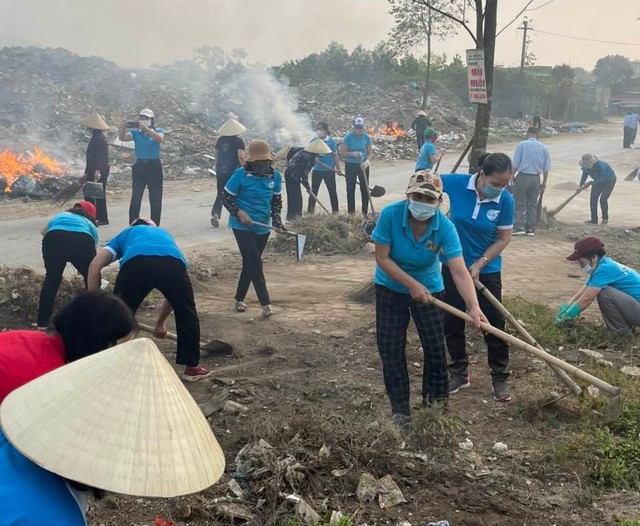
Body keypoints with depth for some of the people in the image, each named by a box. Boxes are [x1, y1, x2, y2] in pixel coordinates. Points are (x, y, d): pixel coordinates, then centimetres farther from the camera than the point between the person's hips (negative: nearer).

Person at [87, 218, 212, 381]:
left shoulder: (125, 234, 41)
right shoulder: (164, 234, 46)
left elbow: (95, 266, 21)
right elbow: (174, 292, 49)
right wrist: (160, 323, 61)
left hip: (135, 263, -1)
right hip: (172, 263, 2)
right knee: (187, 314, 27)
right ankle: (192, 367, 33)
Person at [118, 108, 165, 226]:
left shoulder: (158, 131, -1)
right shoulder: (136, 133, 4)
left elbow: (160, 139, -25)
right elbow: (123, 138, -14)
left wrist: (146, 128, -37)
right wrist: (122, 129, -35)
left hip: (154, 167, -2)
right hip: (139, 166, 2)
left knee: (155, 199, 3)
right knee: (135, 199, 0)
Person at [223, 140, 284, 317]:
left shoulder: (275, 176, -2)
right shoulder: (241, 175, -15)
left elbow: (277, 200, 10)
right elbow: (227, 198, -7)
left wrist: (276, 219, -5)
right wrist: (239, 212, -22)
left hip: (263, 227, 5)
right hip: (242, 225, -5)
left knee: (250, 263, 13)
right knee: (254, 263, -13)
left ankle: (239, 298, 28)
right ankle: (265, 303, -11)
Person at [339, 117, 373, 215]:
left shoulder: (367, 138, -2)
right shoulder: (348, 137, -8)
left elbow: (370, 153, -1)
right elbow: (342, 152, -7)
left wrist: (367, 161, -21)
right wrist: (353, 153, -24)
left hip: (363, 165, 1)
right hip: (350, 165, -1)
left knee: (365, 188, 1)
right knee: (350, 189, 4)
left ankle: (365, 212, 10)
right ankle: (351, 212, 12)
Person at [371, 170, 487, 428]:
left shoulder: (445, 227, -27)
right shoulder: (390, 214, -28)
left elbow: (459, 271, -33)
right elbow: (382, 258, -21)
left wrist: (474, 306, -46)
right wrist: (412, 284, -27)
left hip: (428, 288, 0)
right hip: (391, 287, 0)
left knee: (435, 347, 3)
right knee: (390, 348, 1)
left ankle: (436, 402, 26)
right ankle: (400, 410, 15)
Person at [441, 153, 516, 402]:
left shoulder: (505, 200, -18)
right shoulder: (456, 183, -18)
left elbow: (503, 239, -9)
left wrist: (479, 265, -16)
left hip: (487, 270, -1)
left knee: (494, 324, 5)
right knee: (452, 322, 11)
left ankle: (500, 378, 21)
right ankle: (459, 373, 28)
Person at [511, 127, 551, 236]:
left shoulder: (522, 145, -4)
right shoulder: (543, 148, 6)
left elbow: (515, 164, -7)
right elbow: (546, 168, 6)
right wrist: (544, 183, 12)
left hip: (523, 177, -3)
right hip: (536, 178, 4)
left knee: (519, 203, 2)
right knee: (532, 204, 10)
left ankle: (519, 227, -5)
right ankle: (530, 229, 12)